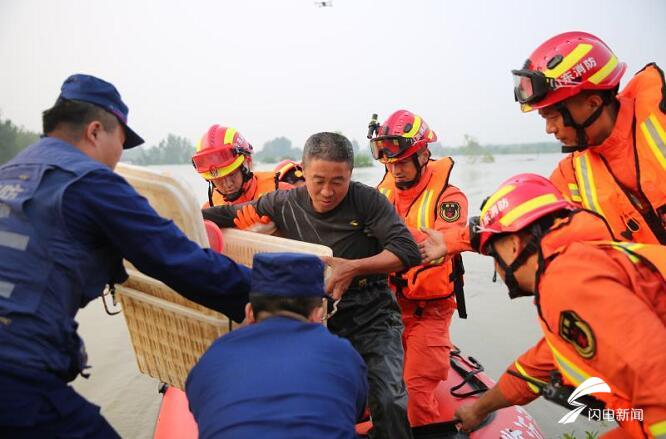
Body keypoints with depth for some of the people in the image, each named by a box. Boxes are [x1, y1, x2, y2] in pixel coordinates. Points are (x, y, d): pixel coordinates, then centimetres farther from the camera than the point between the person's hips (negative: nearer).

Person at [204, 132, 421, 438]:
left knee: (388, 401, -11)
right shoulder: (285, 204, -1)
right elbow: (229, 215, 9)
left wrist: (354, 268, -27)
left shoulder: (367, 200, -10)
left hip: (370, 316, -3)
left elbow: (408, 251, -16)